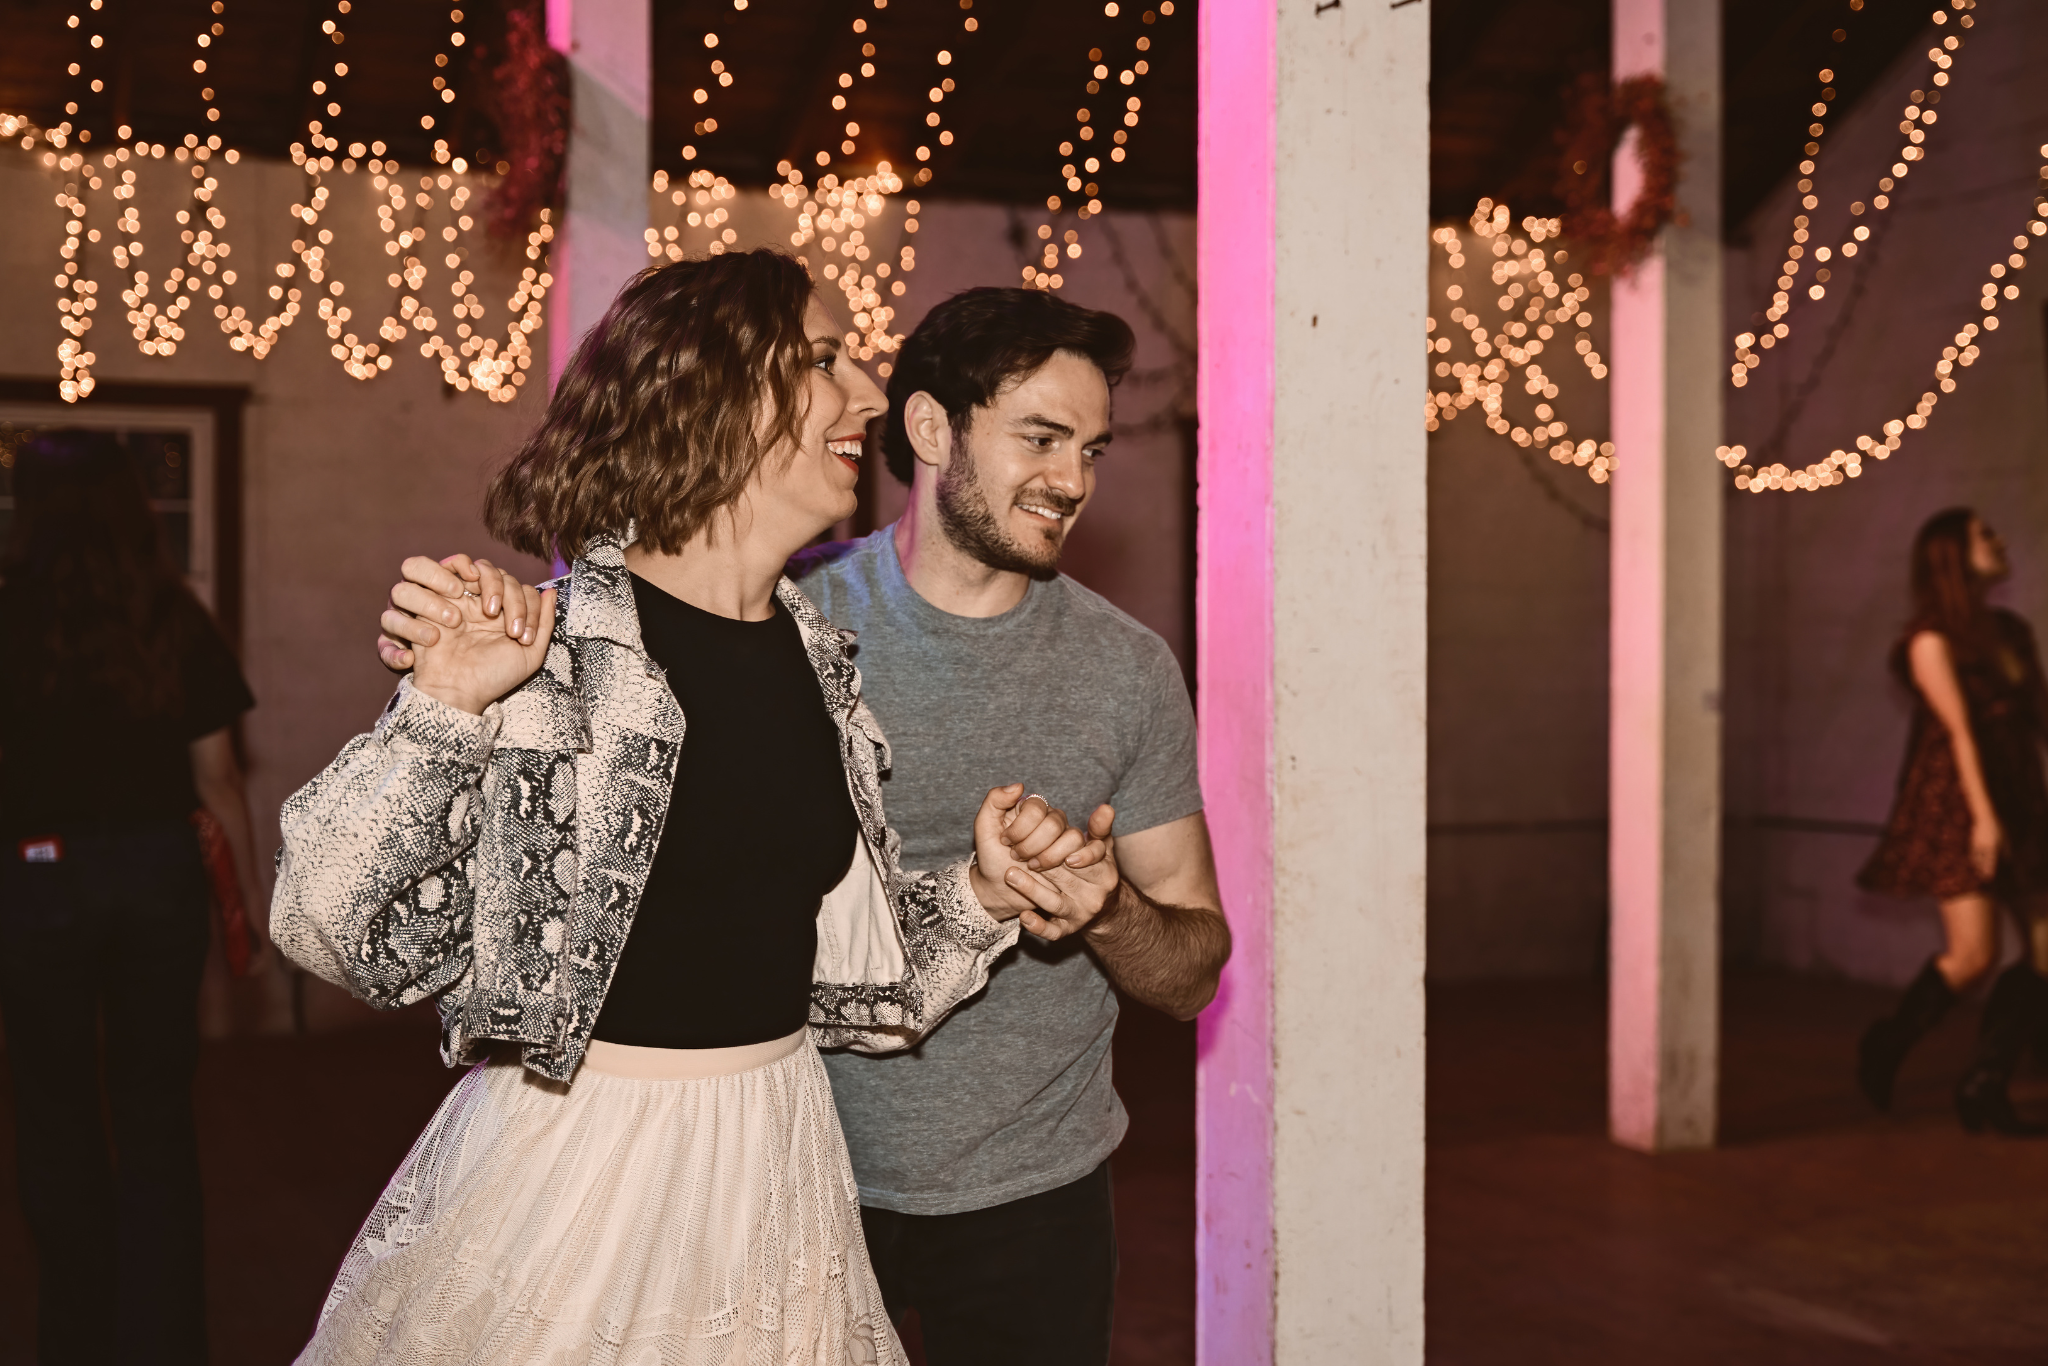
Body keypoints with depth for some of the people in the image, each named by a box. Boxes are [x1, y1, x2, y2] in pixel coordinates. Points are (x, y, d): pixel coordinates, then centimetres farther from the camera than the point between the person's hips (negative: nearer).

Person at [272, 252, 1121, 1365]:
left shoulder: (818, 658, 4)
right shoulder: (541, 644, -14)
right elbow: (350, 936, -16)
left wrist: (984, 896, -4)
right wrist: (442, 709, -26)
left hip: (777, 1172, 6)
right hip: (572, 1180, -5)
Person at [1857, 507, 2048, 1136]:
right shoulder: (1932, 638, -5)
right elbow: (1959, 727, -14)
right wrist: (1983, 816, -20)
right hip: (1956, 800, -7)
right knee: (1974, 955, -11)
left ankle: (1985, 1087, 8)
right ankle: (1886, 1045, 13)